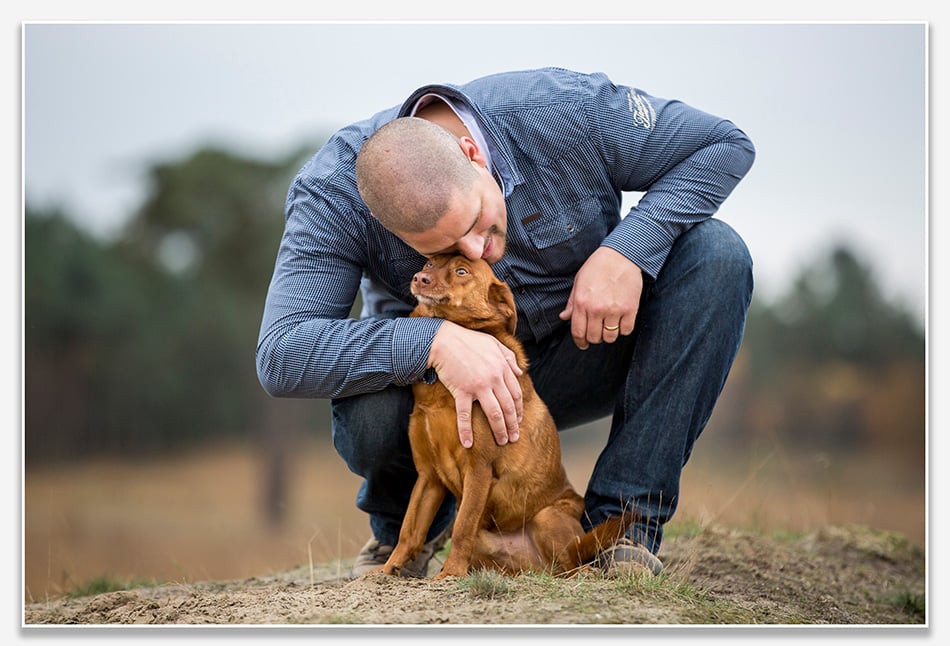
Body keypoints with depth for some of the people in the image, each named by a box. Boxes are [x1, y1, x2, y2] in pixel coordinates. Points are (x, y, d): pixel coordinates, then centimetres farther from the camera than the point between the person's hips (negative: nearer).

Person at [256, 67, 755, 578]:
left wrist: (628, 249, -31)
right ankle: (405, 525, 3)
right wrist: (432, 343, -48)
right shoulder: (332, 194, -27)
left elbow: (725, 145, -15)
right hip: (435, 382, -1)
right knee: (371, 412, -37)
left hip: (585, 346, 2)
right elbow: (280, 357, -34)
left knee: (717, 253, -25)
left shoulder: (568, 111, -26)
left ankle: (621, 516, -20)